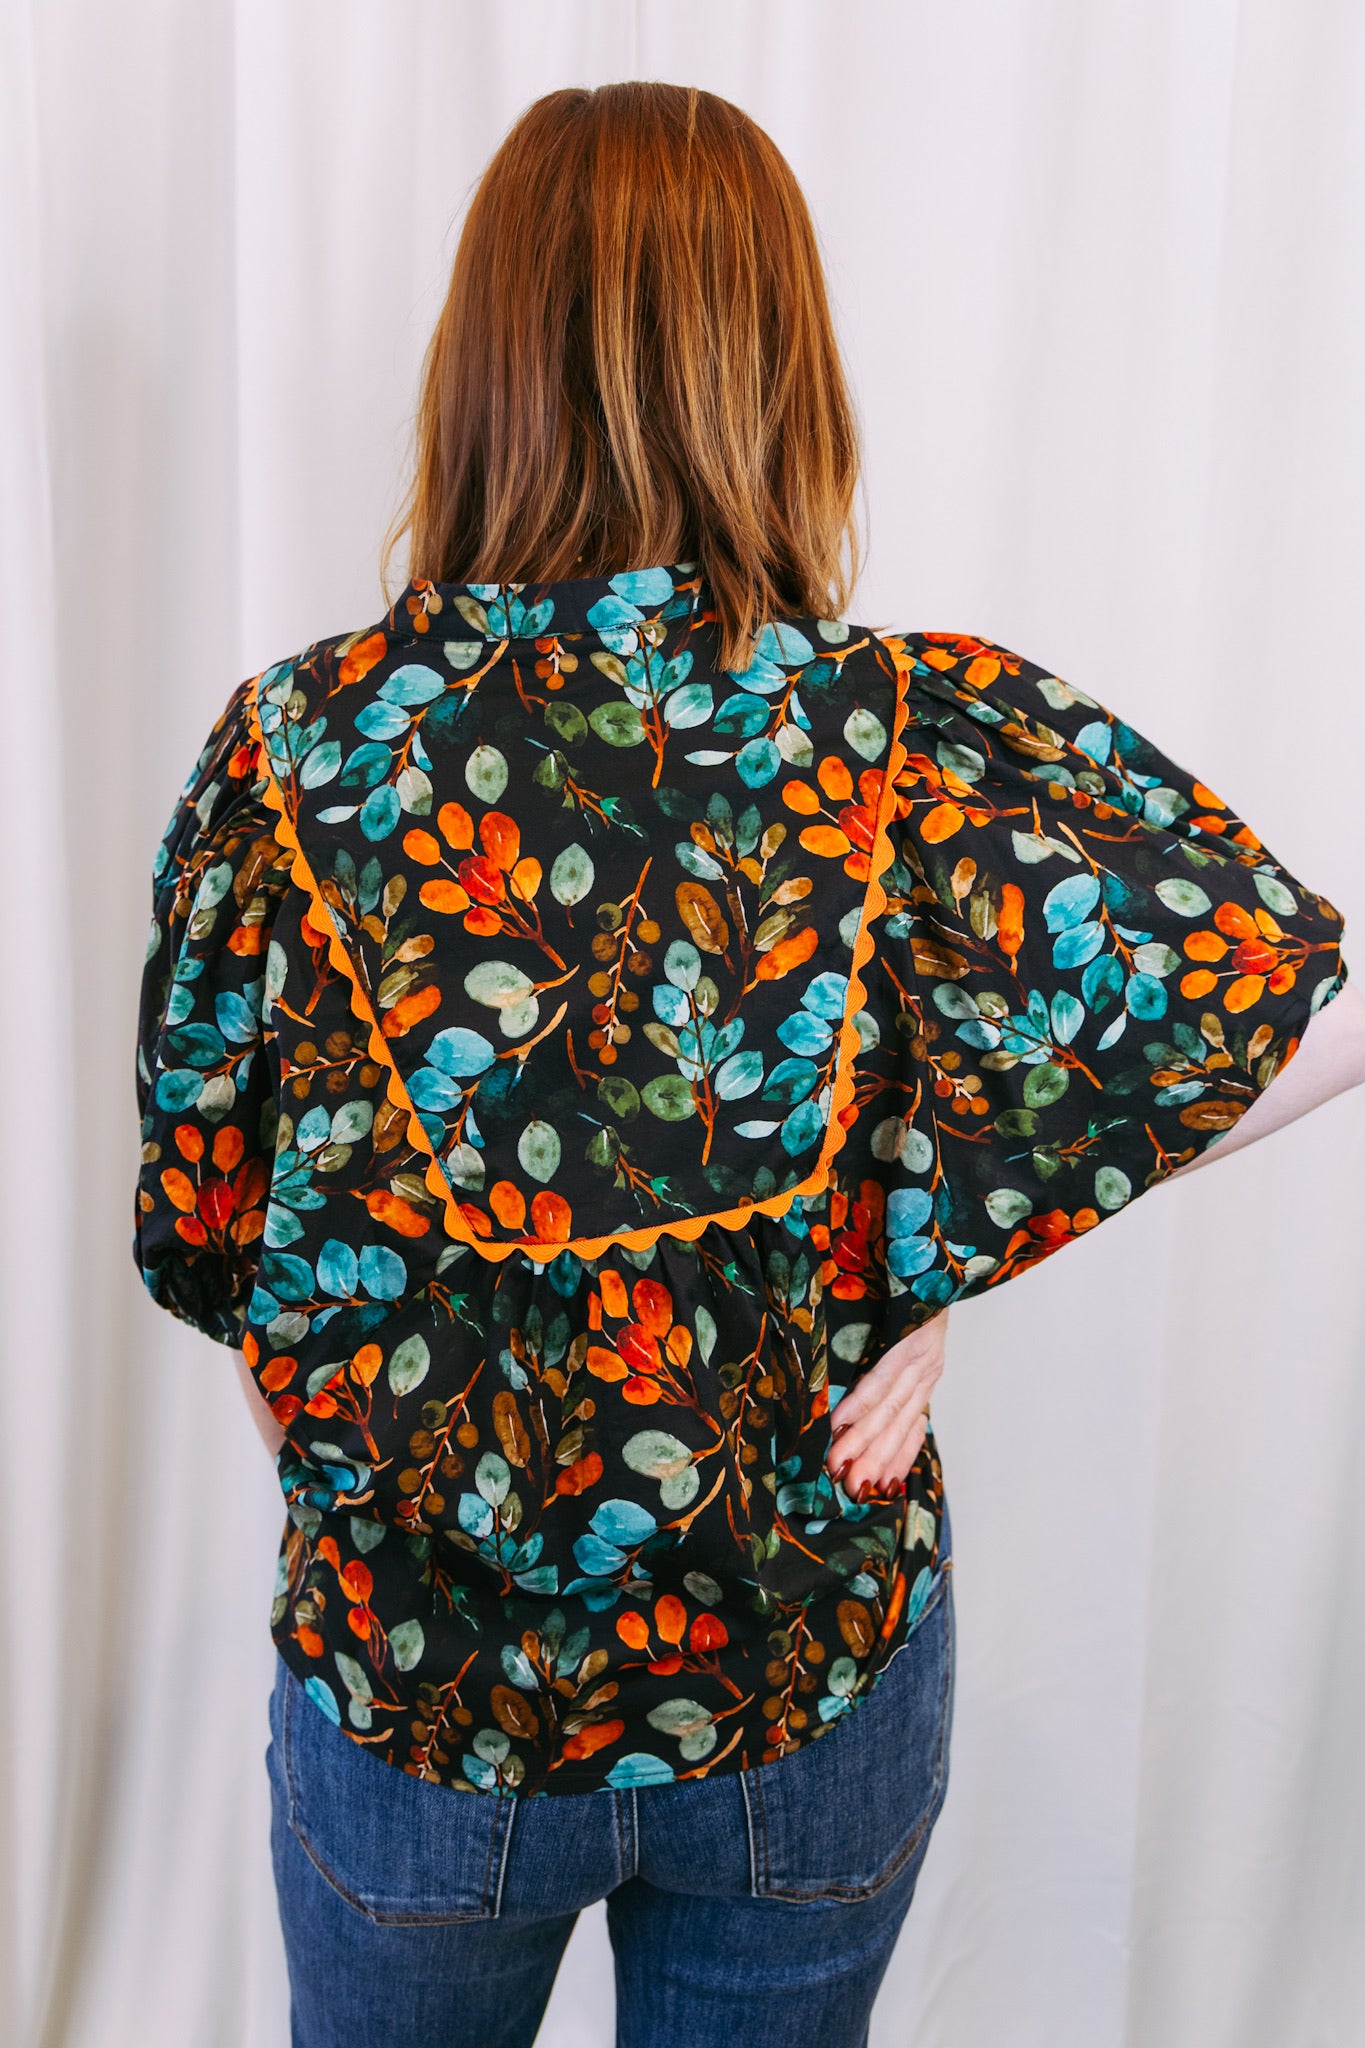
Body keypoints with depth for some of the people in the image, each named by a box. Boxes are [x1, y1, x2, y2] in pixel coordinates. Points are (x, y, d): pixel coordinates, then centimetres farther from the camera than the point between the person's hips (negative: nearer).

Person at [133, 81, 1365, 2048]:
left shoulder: (294, 750, -16)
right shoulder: (937, 738, -17)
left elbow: (203, 1224, -7)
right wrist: (955, 1240, -11)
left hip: (409, 1683, 1)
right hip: (817, 1681, 1)